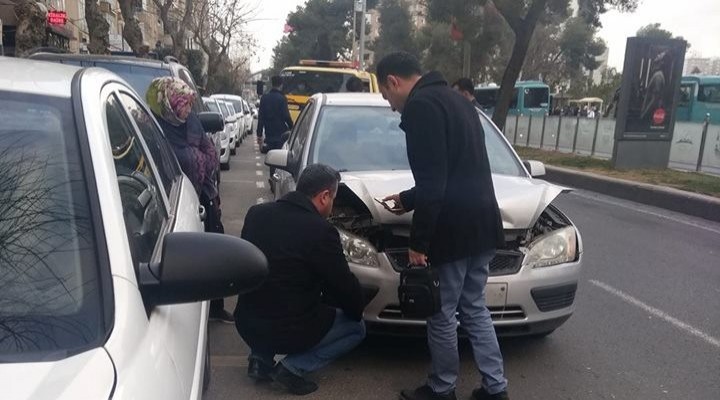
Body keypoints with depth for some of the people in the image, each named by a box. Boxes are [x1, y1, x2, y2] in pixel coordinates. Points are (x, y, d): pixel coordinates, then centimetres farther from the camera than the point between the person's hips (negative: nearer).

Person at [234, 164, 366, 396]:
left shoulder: (256, 213, -1)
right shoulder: (321, 231, -19)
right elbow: (344, 286, -8)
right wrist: (357, 311, 14)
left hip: (246, 324, 6)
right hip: (289, 331, -6)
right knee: (356, 327, 16)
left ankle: (260, 359, 18)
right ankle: (292, 368, 3)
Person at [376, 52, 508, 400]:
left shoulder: (420, 106, -13)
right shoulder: (455, 100, 18)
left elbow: (433, 182, -21)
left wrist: (419, 241, -15)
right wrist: (408, 199, 29)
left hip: (454, 231, -10)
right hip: (483, 226, 10)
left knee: (442, 315, 7)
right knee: (475, 309, 19)